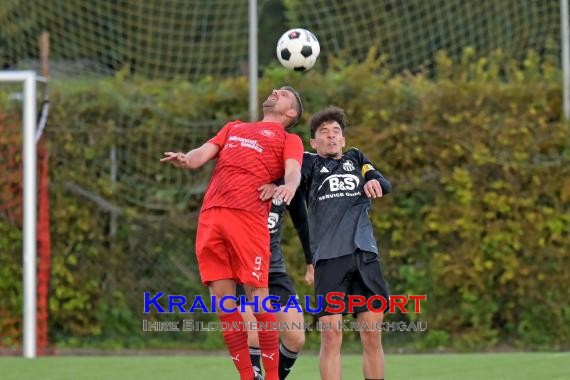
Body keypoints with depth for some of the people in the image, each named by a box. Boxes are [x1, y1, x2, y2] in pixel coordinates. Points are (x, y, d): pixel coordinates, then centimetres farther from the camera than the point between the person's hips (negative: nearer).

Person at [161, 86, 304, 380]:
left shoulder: (288, 139, 18)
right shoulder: (233, 128, 32)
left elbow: (293, 171, -1)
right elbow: (203, 154, 21)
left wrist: (289, 186, -25)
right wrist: (185, 159, -3)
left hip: (248, 216, -4)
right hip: (211, 213, 4)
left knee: (257, 296, -9)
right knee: (222, 298, -1)